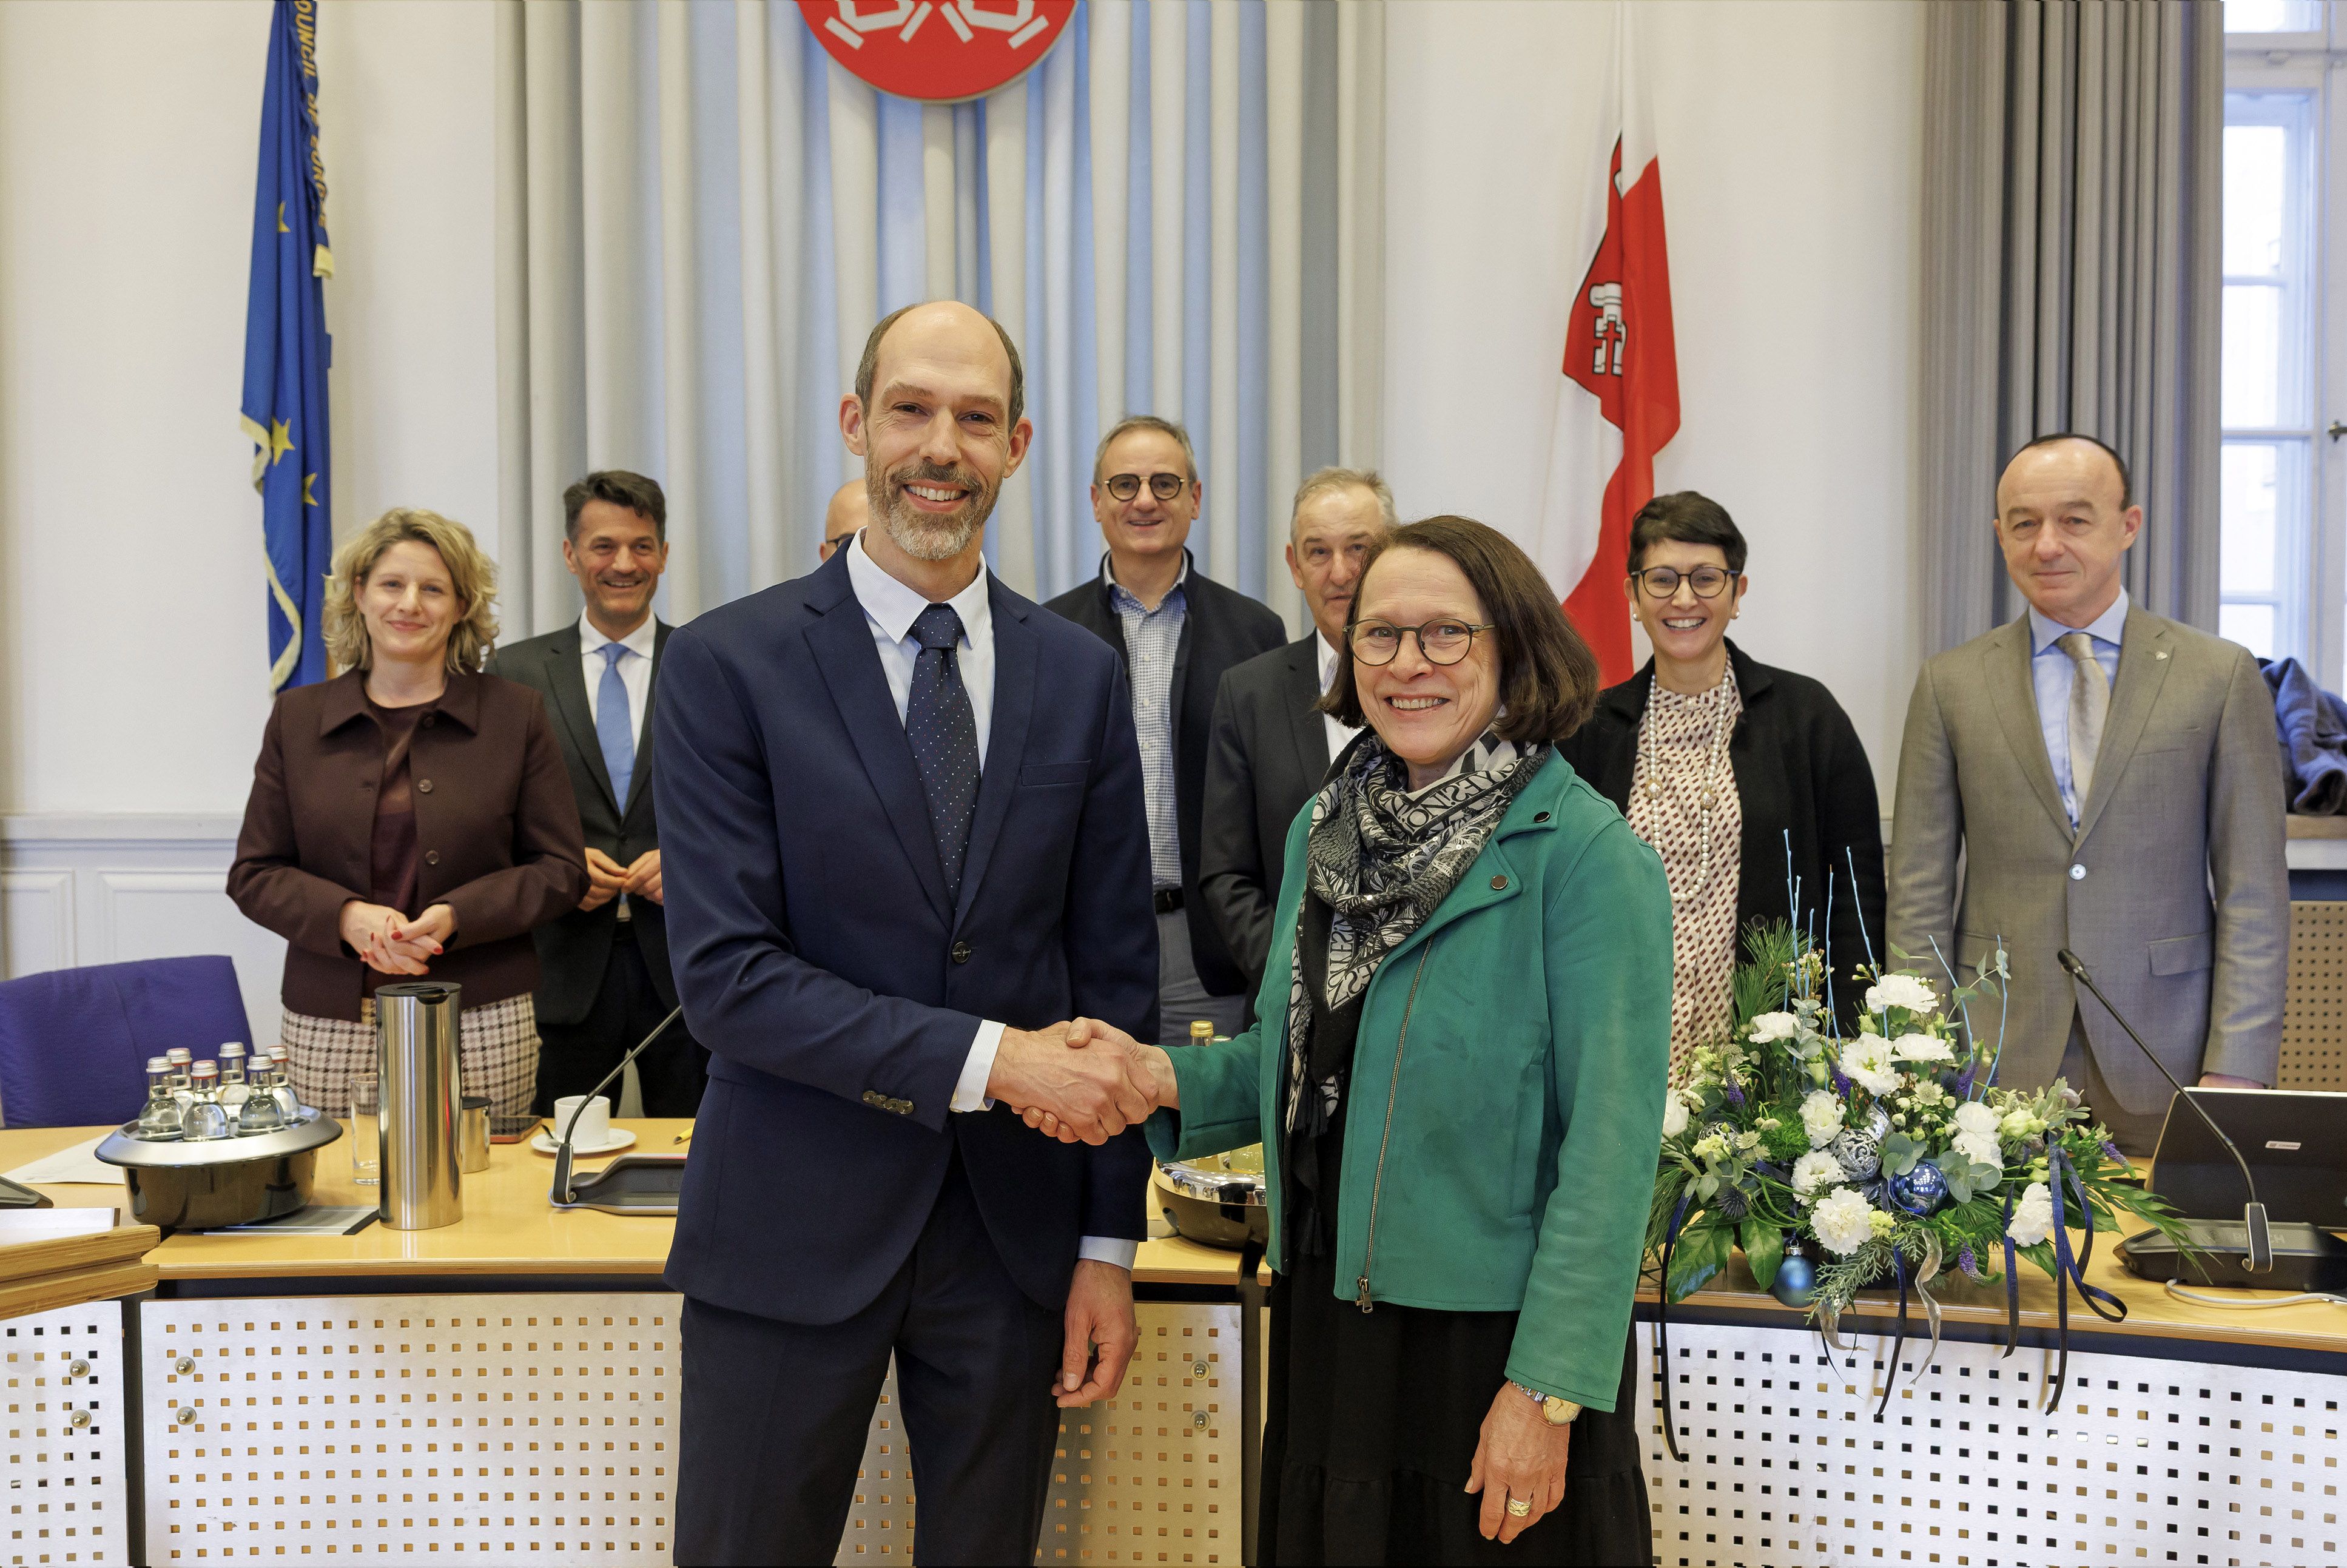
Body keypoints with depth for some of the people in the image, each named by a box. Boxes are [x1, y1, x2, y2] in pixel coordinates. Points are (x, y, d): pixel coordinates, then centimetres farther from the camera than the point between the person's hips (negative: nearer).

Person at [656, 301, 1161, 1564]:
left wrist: (1109, 1242, 3)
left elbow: (1115, 971, 5)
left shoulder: (1080, 675, 3)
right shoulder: (727, 665, -7)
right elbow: (725, 975, -14)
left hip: (1014, 1223, 3)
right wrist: (988, 1058, -20)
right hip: (794, 1227, -2)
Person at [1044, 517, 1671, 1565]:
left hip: (1494, 1347, -6)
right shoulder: (1324, 830, 5)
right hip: (1327, 1324, 6)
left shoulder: (1588, 857, -15)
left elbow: (1610, 1145, -17)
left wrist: (1548, 1392, -18)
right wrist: (1156, 1077, -4)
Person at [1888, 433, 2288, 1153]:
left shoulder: (2221, 676, 3)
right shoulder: (1950, 683, 5)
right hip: (1994, 1070, 1)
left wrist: (2235, 1071, -7)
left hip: (2161, 1070, 0)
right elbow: (1919, 896, 3)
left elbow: (2254, 893, 0)